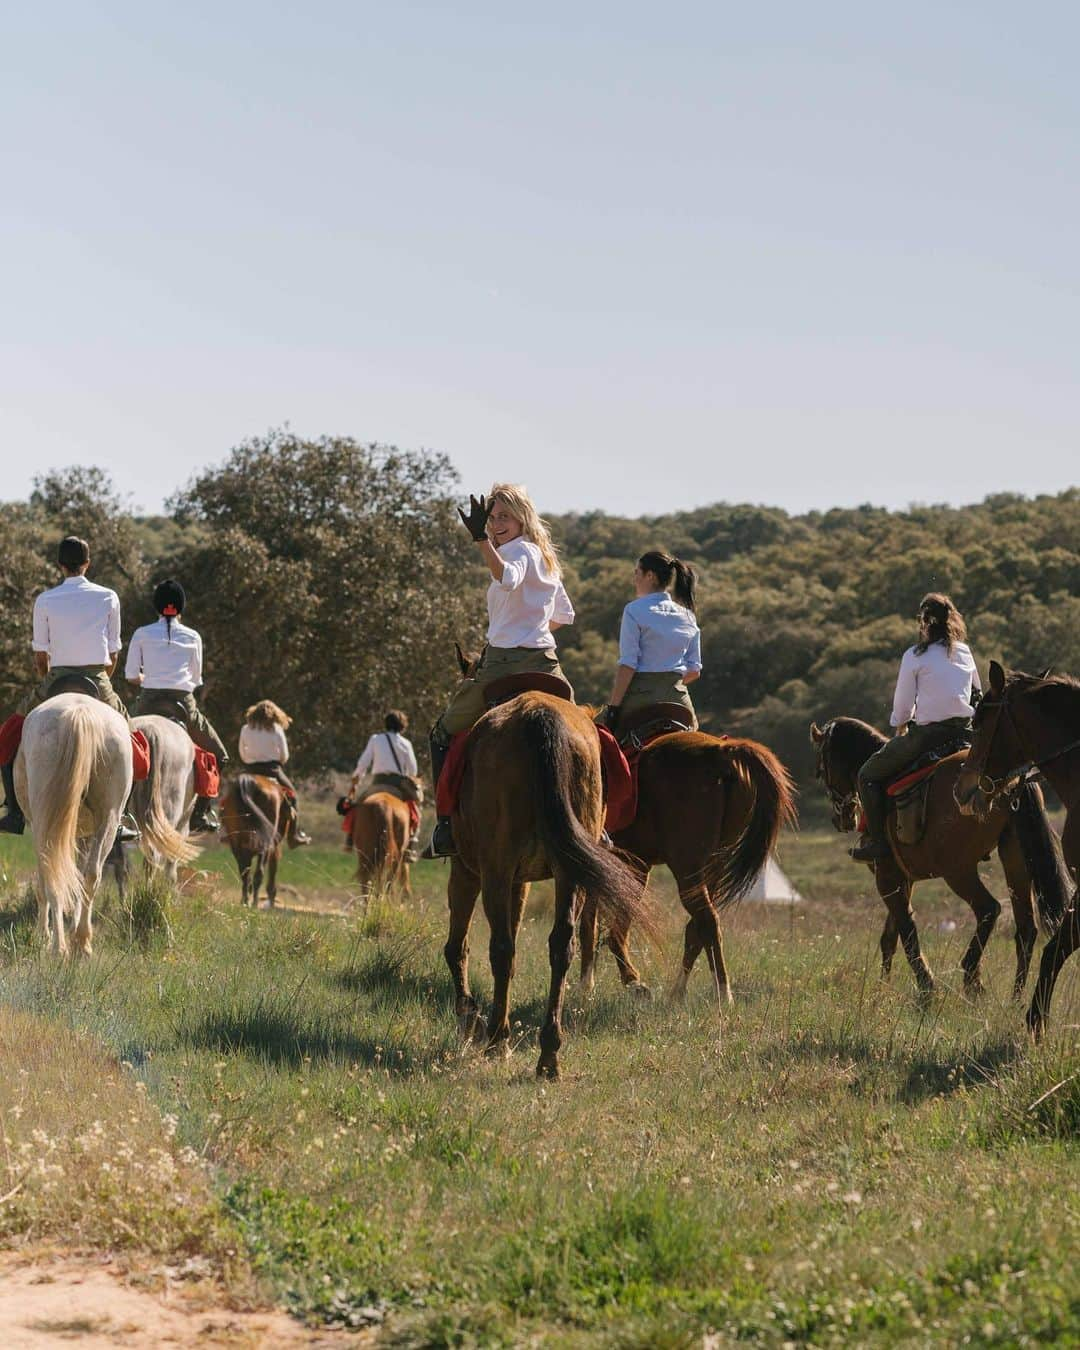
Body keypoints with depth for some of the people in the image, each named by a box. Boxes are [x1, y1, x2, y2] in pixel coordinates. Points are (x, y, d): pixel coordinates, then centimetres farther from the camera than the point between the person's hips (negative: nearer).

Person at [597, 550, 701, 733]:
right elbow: (694, 670, 12)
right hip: (678, 696, 5)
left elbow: (627, 665, -11)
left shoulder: (635, 610, -6)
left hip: (641, 697, -5)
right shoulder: (688, 615, 11)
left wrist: (612, 708, -10)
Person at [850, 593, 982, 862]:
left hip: (927, 734, -6)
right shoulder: (965, 653, 11)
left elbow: (902, 706, -1)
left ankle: (877, 841, -3)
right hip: (965, 730, 6)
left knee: (868, 775, 7)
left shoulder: (915, 656, -5)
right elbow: (978, 696, 21)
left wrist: (900, 734, 18)